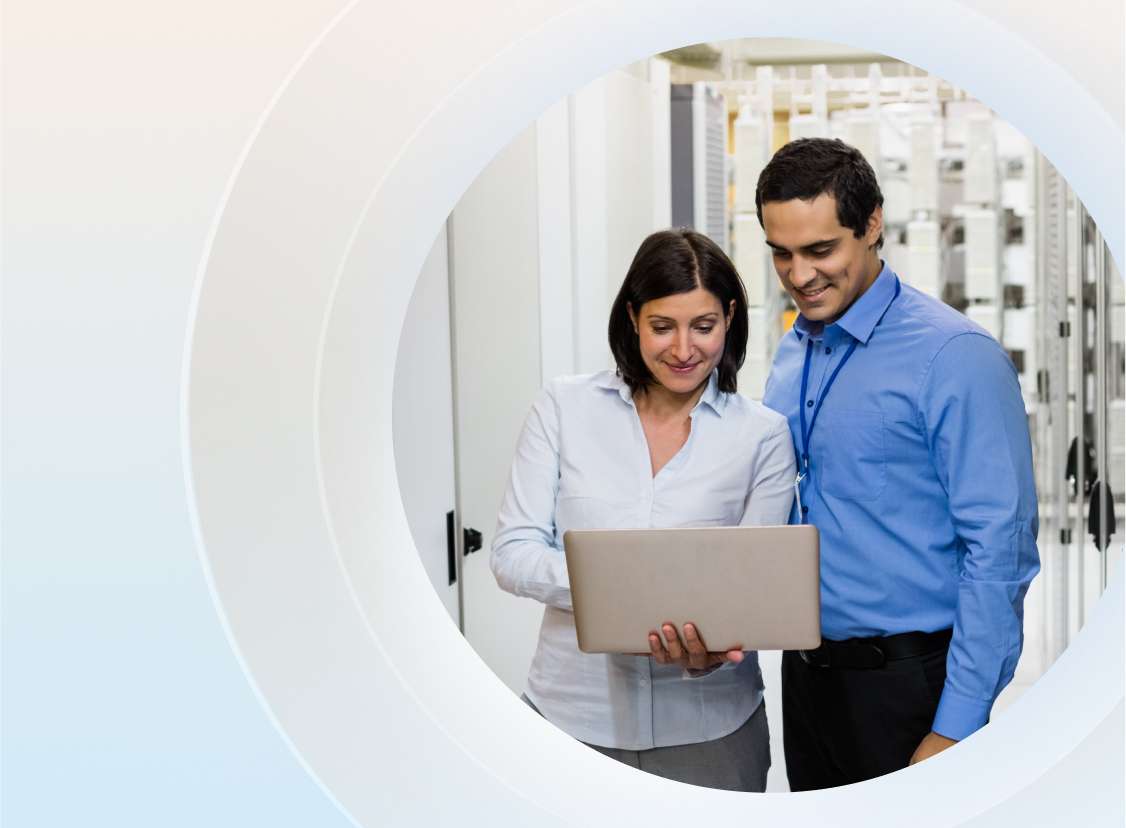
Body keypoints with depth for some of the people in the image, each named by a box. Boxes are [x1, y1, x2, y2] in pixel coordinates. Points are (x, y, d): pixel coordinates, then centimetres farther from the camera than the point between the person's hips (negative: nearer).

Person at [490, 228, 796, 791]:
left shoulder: (762, 436, -2)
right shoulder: (565, 407, -1)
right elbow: (512, 553, -4)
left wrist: (709, 650, -24)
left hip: (706, 725, 0)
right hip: (573, 713, 0)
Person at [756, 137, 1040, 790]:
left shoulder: (955, 357, -15)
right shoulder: (793, 355, 8)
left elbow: (999, 549, -18)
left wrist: (956, 727, -20)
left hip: (908, 682, -7)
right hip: (806, 673, 7)